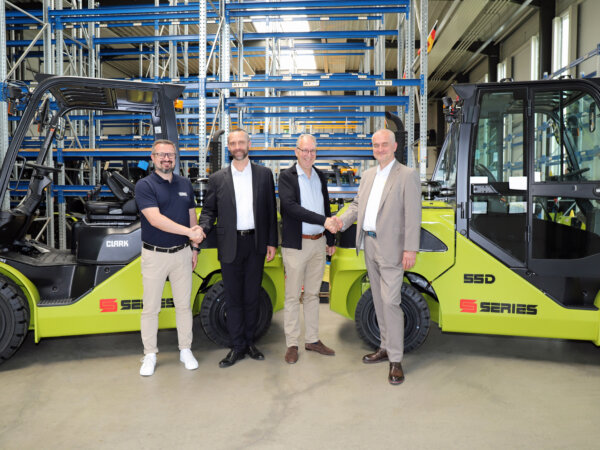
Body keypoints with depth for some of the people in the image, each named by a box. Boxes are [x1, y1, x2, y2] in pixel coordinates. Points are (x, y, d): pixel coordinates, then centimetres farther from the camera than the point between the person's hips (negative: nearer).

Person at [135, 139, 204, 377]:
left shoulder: (185, 184, 8)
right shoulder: (144, 185, -8)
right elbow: (155, 219, -20)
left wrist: (194, 247, 10)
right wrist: (189, 232, -25)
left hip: (182, 253, 4)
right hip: (154, 255, -4)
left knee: (183, 305, 11)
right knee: (151, 308, 6)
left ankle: (185, 350, 25)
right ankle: (150, 355, 20)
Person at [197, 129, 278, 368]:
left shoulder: (264, 174, 5)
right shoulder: (217, 178, 4)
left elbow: (270, 210, 5)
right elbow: (209, 210, 6)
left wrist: (272, 242, 2)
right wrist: (202, 229, -14)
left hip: (256, 243, 0)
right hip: (230, 245, 0)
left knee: (252, 296, 10)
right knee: (233, 298, 6)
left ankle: (250, 342, 25)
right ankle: (237, 347, 17)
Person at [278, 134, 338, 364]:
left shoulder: (320, 176, 11)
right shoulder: (287, 176, -6)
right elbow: (290, 206, -21)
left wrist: (331, 240, 16)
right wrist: (323, 221, -27)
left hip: (319, 243, 5)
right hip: (296, 244, -5)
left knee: (312, 294, 14)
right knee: (293, 296, 2)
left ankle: (312, 340, 25)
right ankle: (292, 345, 13)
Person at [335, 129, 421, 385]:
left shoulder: (407, 175, -6)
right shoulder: (368, 174, 15)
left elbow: (413, 215, -12)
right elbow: (357, 204, 18)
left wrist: (410, 249, -18)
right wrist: (342, 220, -2)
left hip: (391, 248, -7)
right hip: (369, 245, 7)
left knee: (390, 302, -8)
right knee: (378, 300, 15)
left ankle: (396, 360, 2)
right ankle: (386, 348, 29)